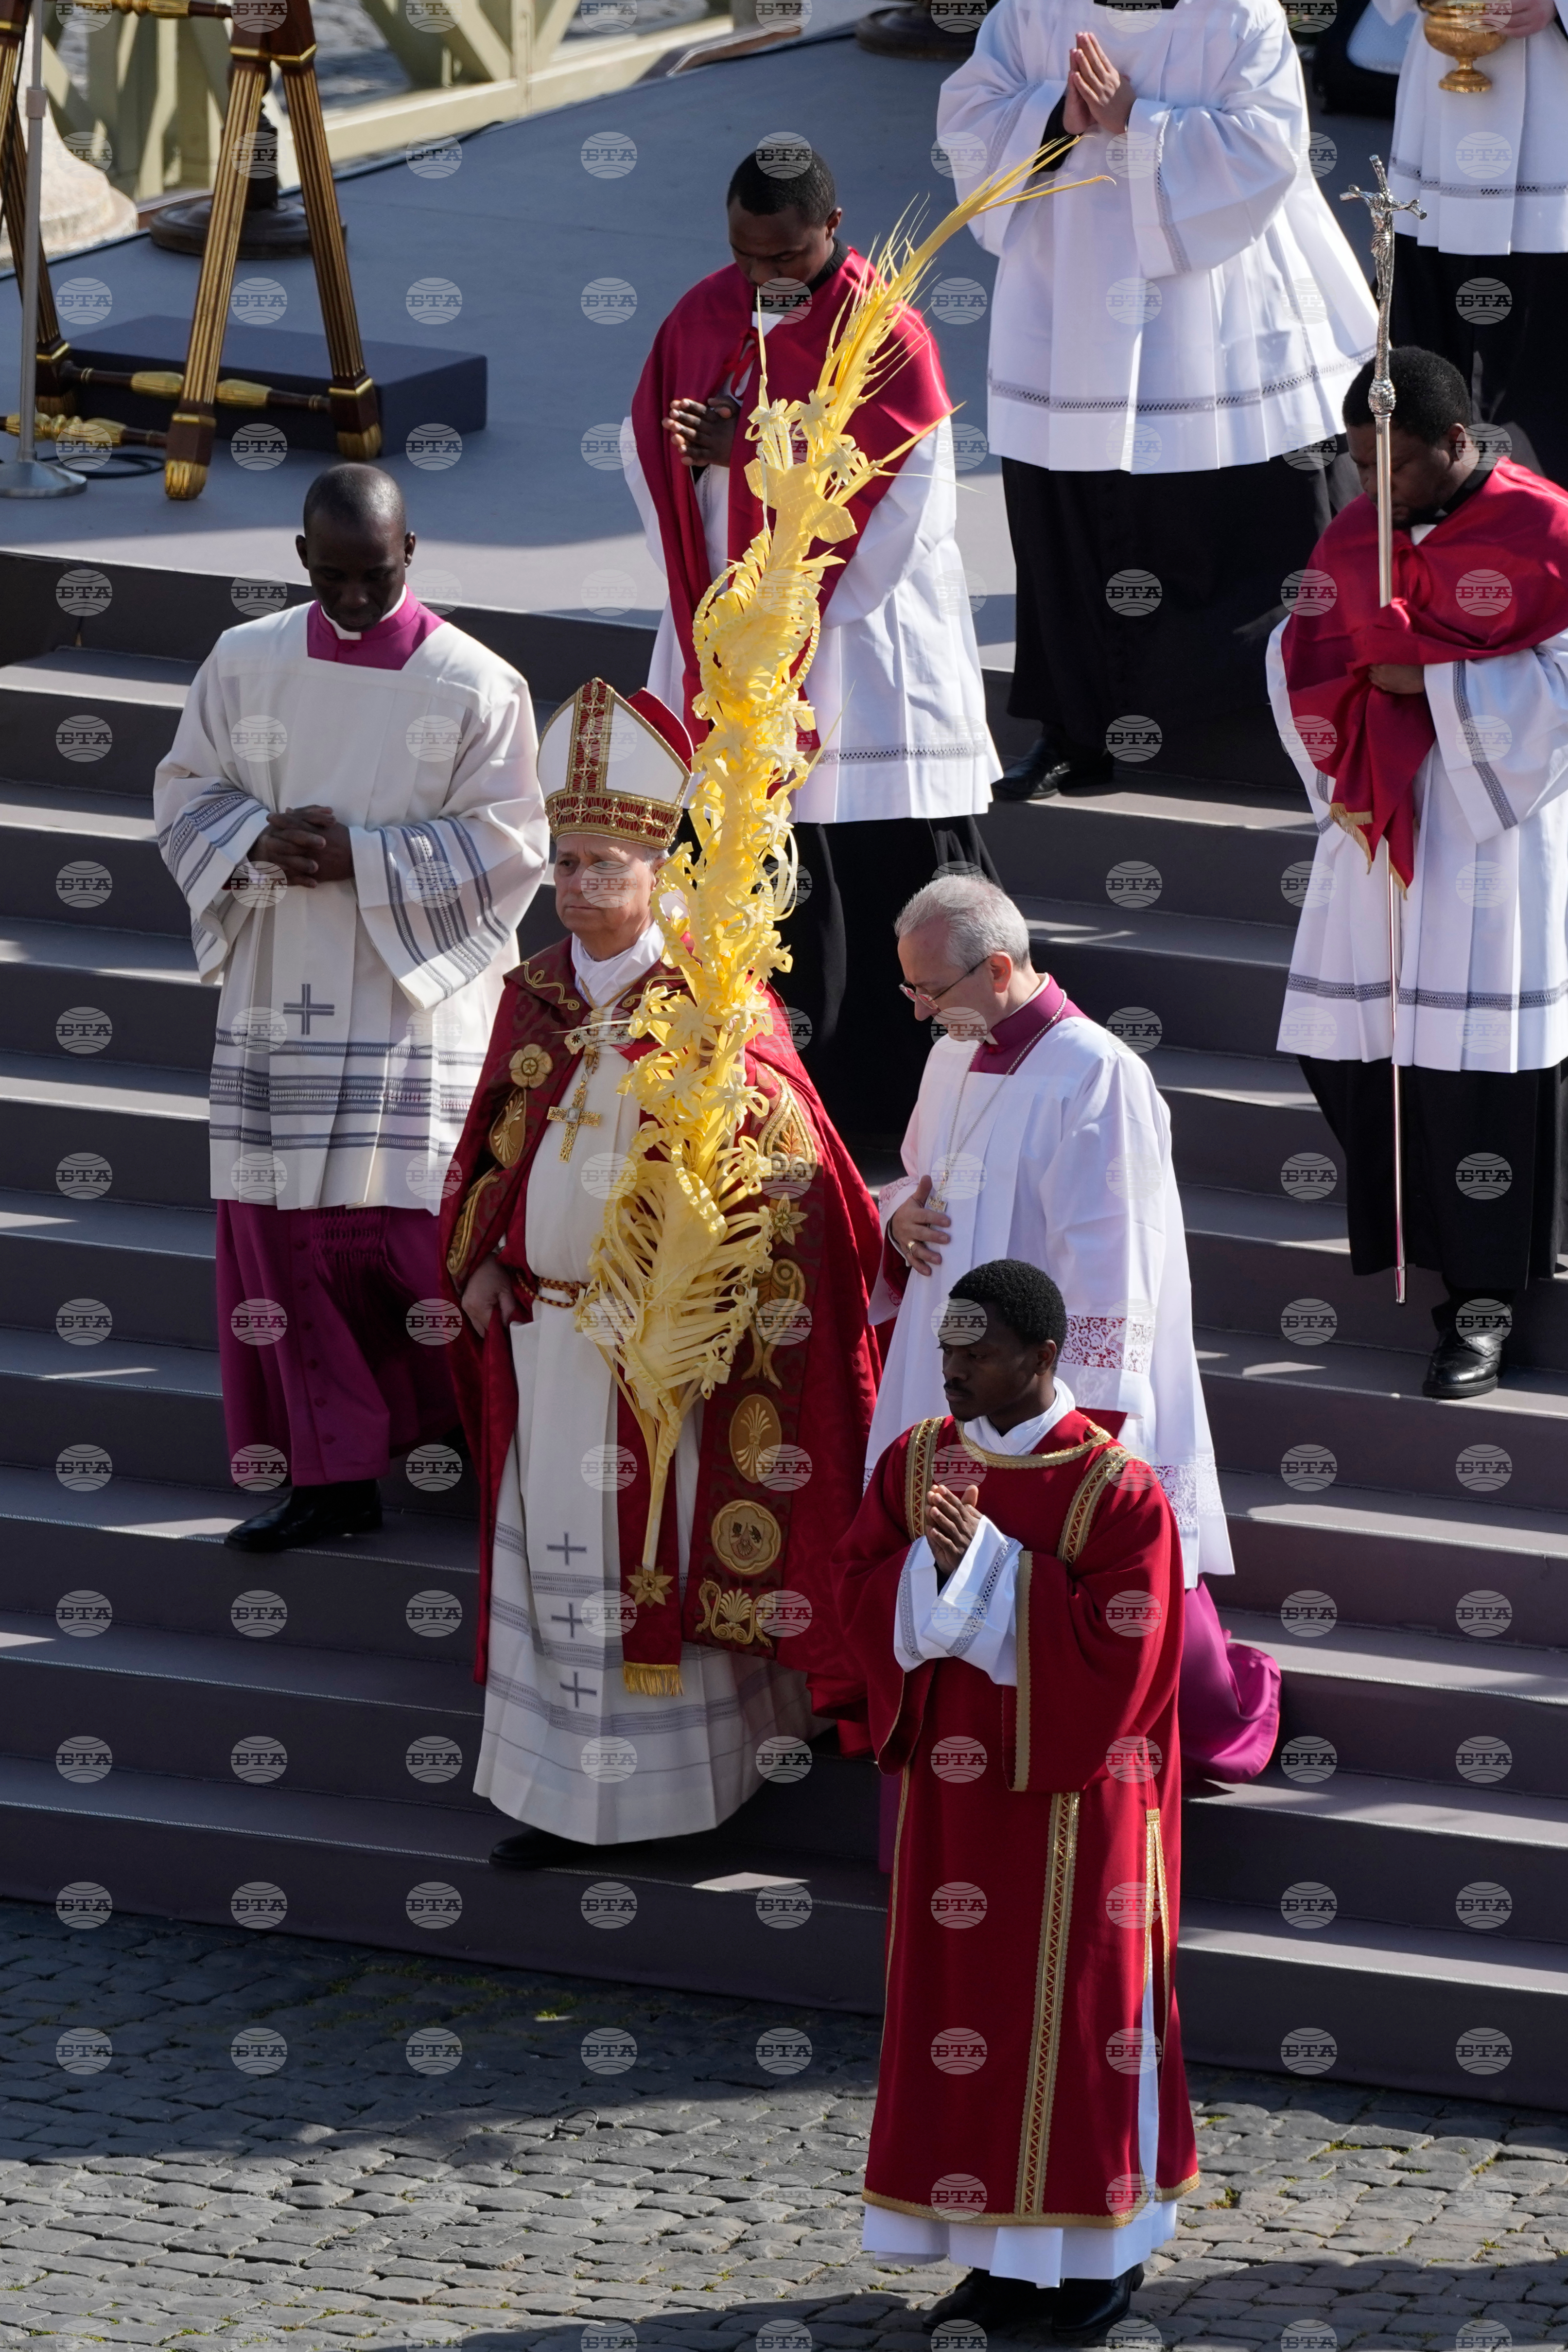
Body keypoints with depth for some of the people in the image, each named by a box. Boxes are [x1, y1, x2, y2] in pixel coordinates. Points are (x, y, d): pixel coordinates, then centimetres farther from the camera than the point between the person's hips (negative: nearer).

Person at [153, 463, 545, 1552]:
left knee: (424, 1230, -4)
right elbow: (187, 795, 10)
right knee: (285, 1230, 3)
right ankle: (330, 1473, 10)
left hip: (419, 1002, -4)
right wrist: (261, 839, -12)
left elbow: (509, 844, -8)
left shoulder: (476, 686, -7)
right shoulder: (247, 662, 4)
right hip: (278, 1002, 4)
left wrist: (363, 858, -17)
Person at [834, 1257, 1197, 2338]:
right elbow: (859, 1589, 1)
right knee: (963, 2006, 8)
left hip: (1072, 1794, -5)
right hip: (955, 1786, 5)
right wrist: (930, 1563, -20)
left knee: (1080, 2014, 3)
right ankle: (1003, 2256, 18)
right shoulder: (919, 1460, 3)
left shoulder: (1117, 1492, -13)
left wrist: (988, 1561, -21)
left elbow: (1115, 1646, -19)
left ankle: (1098, 2252, 16)